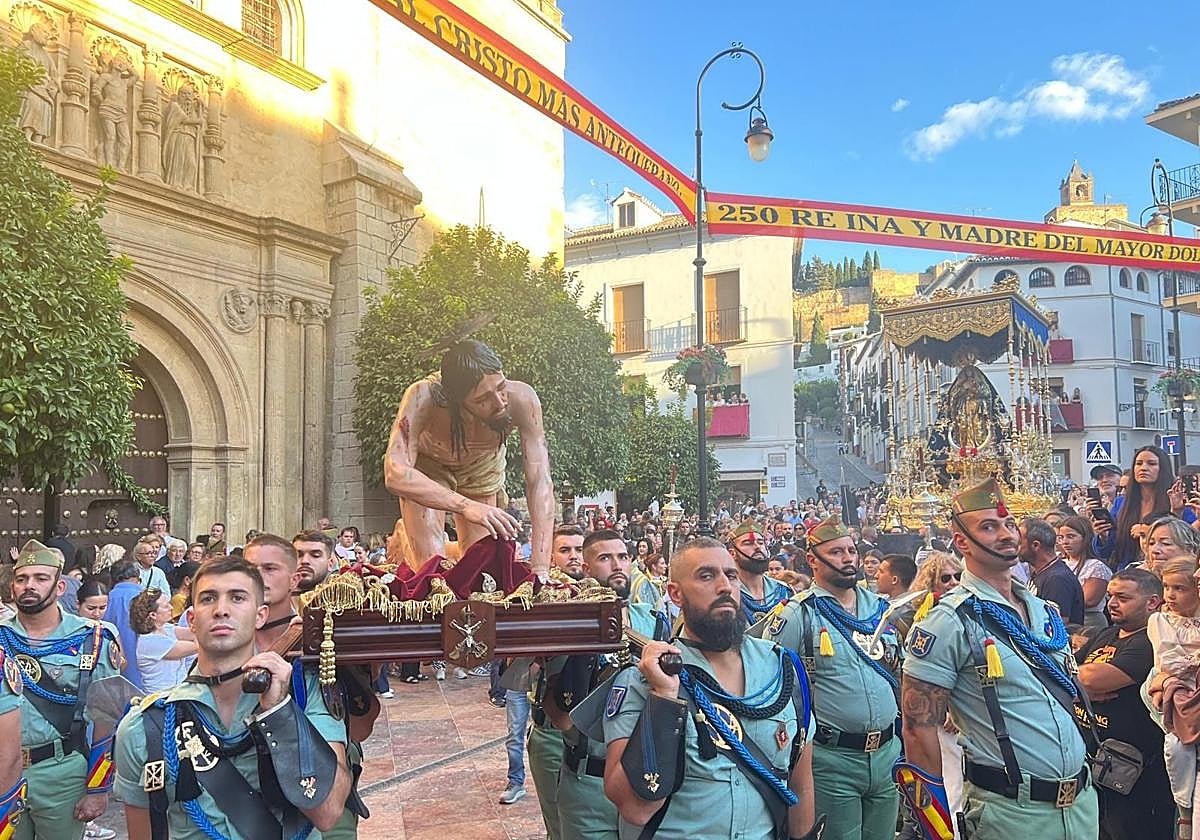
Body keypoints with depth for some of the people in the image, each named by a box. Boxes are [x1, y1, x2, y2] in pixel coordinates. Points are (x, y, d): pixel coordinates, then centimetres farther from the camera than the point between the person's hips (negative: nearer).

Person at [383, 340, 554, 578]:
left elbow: (540, 482, -38)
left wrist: (540, 569, -45)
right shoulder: (424, 397, -41)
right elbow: (395, 474, -50)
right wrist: (466, 506, -62)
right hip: (426, 468, -2)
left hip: (482, 470, 2)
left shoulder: (521, 399, -38)